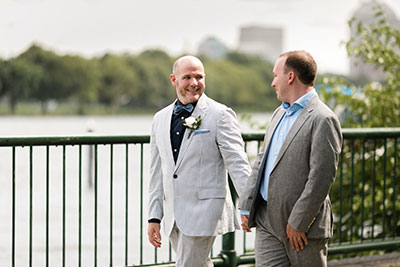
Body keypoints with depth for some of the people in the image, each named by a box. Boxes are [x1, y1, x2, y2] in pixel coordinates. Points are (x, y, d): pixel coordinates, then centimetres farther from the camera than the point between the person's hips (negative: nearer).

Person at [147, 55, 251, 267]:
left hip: (204, 213, -6)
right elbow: (157, 172, 15)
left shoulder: (220, 115, -6)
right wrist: (154, 217, 11)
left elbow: (237, 164, -10)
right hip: (174, 216, 6)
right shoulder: (160, 119, 12)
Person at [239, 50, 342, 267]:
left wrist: (298, 223, -18)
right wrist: (247, 207, 12)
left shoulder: (323, 120, -14)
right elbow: (261, 162, 18)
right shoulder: (280, 113, 15)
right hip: (267, 223, 7)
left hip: (304, 226, -7)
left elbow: (321, 178, -19)